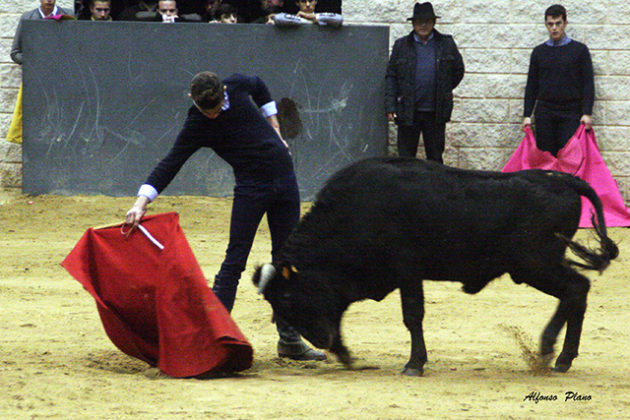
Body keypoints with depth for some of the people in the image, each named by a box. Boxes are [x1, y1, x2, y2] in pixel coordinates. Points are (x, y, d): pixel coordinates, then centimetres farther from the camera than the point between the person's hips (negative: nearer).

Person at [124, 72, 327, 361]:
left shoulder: (237, 86, -4)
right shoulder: (196, 126, -14)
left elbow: (259, 86, 19)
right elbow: (170, 163, -19)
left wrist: (274, 129, 15)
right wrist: (142, 202, -30)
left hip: (284, 177, 4)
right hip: (250, 188, -4)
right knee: (235, 260, -13)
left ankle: (289, 339, 12)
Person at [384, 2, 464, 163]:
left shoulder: (446, 44, 5)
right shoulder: (401, 46, 5)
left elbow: (458, 71, 17)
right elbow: (391, 76, 5)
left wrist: (444, 91, 12)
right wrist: (390, 107, -2)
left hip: (436, 113, 0)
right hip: (407, 112, 0)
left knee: (435, 157, 6)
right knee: (406, 157, 3)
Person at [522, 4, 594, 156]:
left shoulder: (579, 50, 4)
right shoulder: (539, 52, 12)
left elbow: (588, 84, 1)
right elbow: (531, 85, 13)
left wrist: (587, 113, -10)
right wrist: (527, 115, 5)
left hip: (571, 114, -2)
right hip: (544, 113, 2)